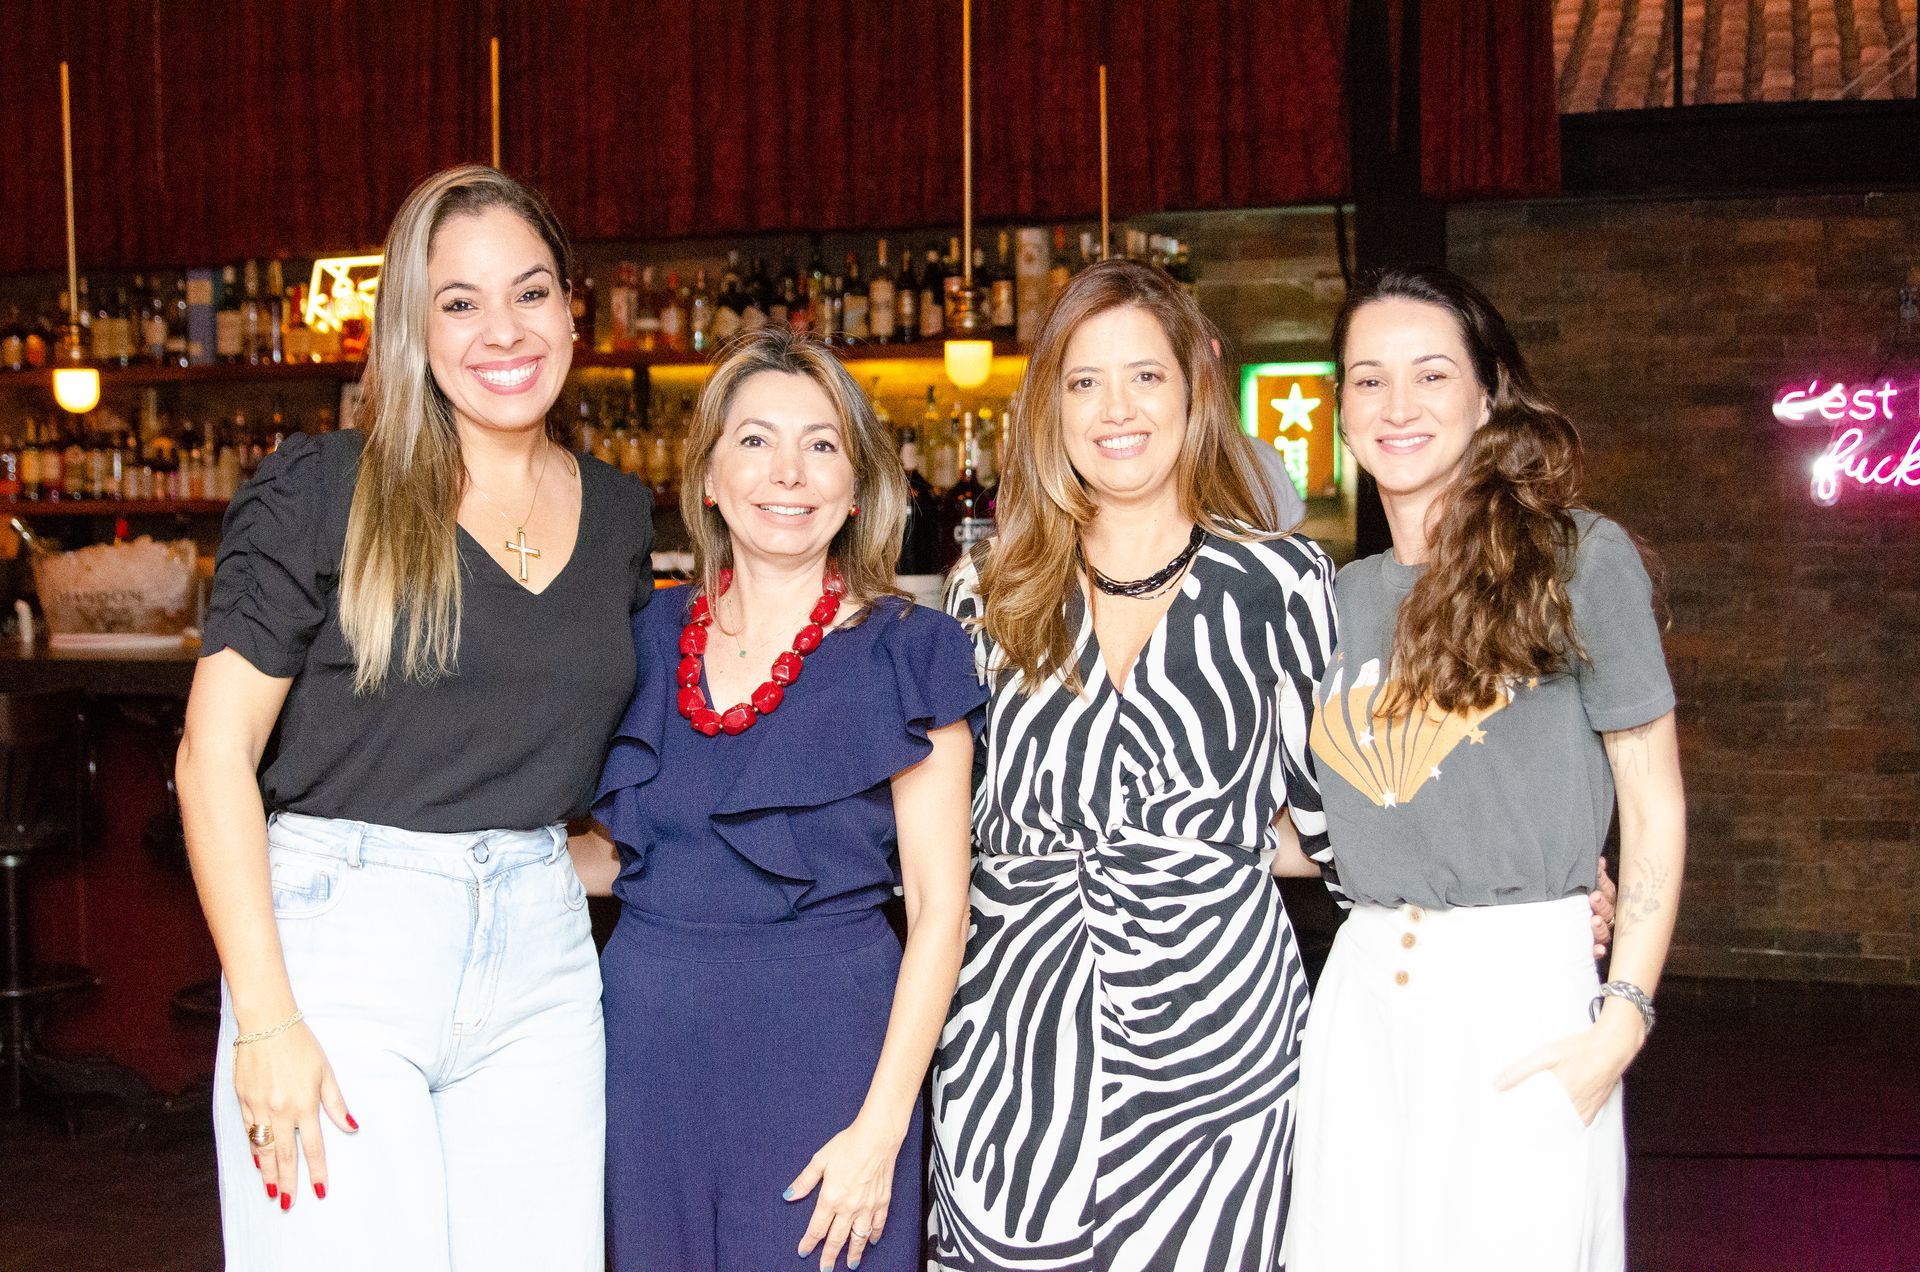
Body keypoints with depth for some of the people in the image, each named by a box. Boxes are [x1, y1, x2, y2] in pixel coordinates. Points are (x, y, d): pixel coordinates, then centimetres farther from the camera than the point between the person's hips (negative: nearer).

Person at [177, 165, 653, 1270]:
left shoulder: (621, 517, 10)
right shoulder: (320, 493, -5)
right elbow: (215, 752, -7)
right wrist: (264, 1022, -13)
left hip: (541, 959, 4)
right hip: (335, 941, -4)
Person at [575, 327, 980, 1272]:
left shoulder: (906, 654, -4)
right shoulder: (651, 641, 7)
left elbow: (939, 906, -7)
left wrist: (881, 1127, -13)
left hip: (820, 1052, -3)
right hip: (648, 1050, 4)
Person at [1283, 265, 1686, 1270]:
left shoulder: (1580, 559, -3)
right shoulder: (1338, 599, 11)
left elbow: (1654, 808, -3)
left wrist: (1623, 1019, -10)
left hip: (1526, 990, -4)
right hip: (1360, 995, 4)